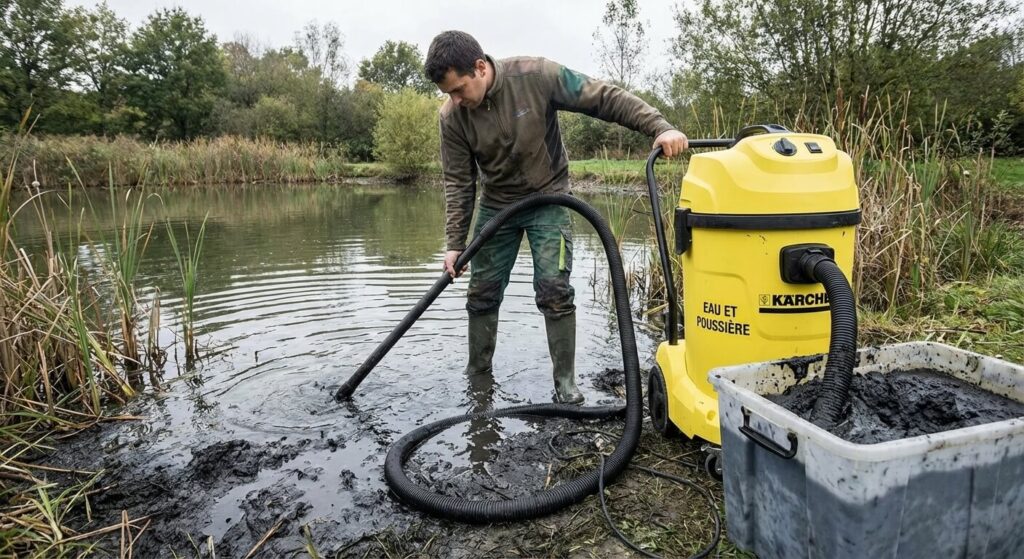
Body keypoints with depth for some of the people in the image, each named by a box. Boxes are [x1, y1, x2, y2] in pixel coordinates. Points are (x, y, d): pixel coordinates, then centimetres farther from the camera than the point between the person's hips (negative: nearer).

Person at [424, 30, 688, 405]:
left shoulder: (536, 76, -23)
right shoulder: (452, 116, -14)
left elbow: (606, 98, -20)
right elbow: (458, 182, -9)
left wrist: (661, 127, -29)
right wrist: (455, 243, -12)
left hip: (548, 198, -3)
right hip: (495, 205, 3)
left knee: (554, 290, -11)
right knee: (482, 293, 6)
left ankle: (565, 379, 4)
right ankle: (477, 374, 23)